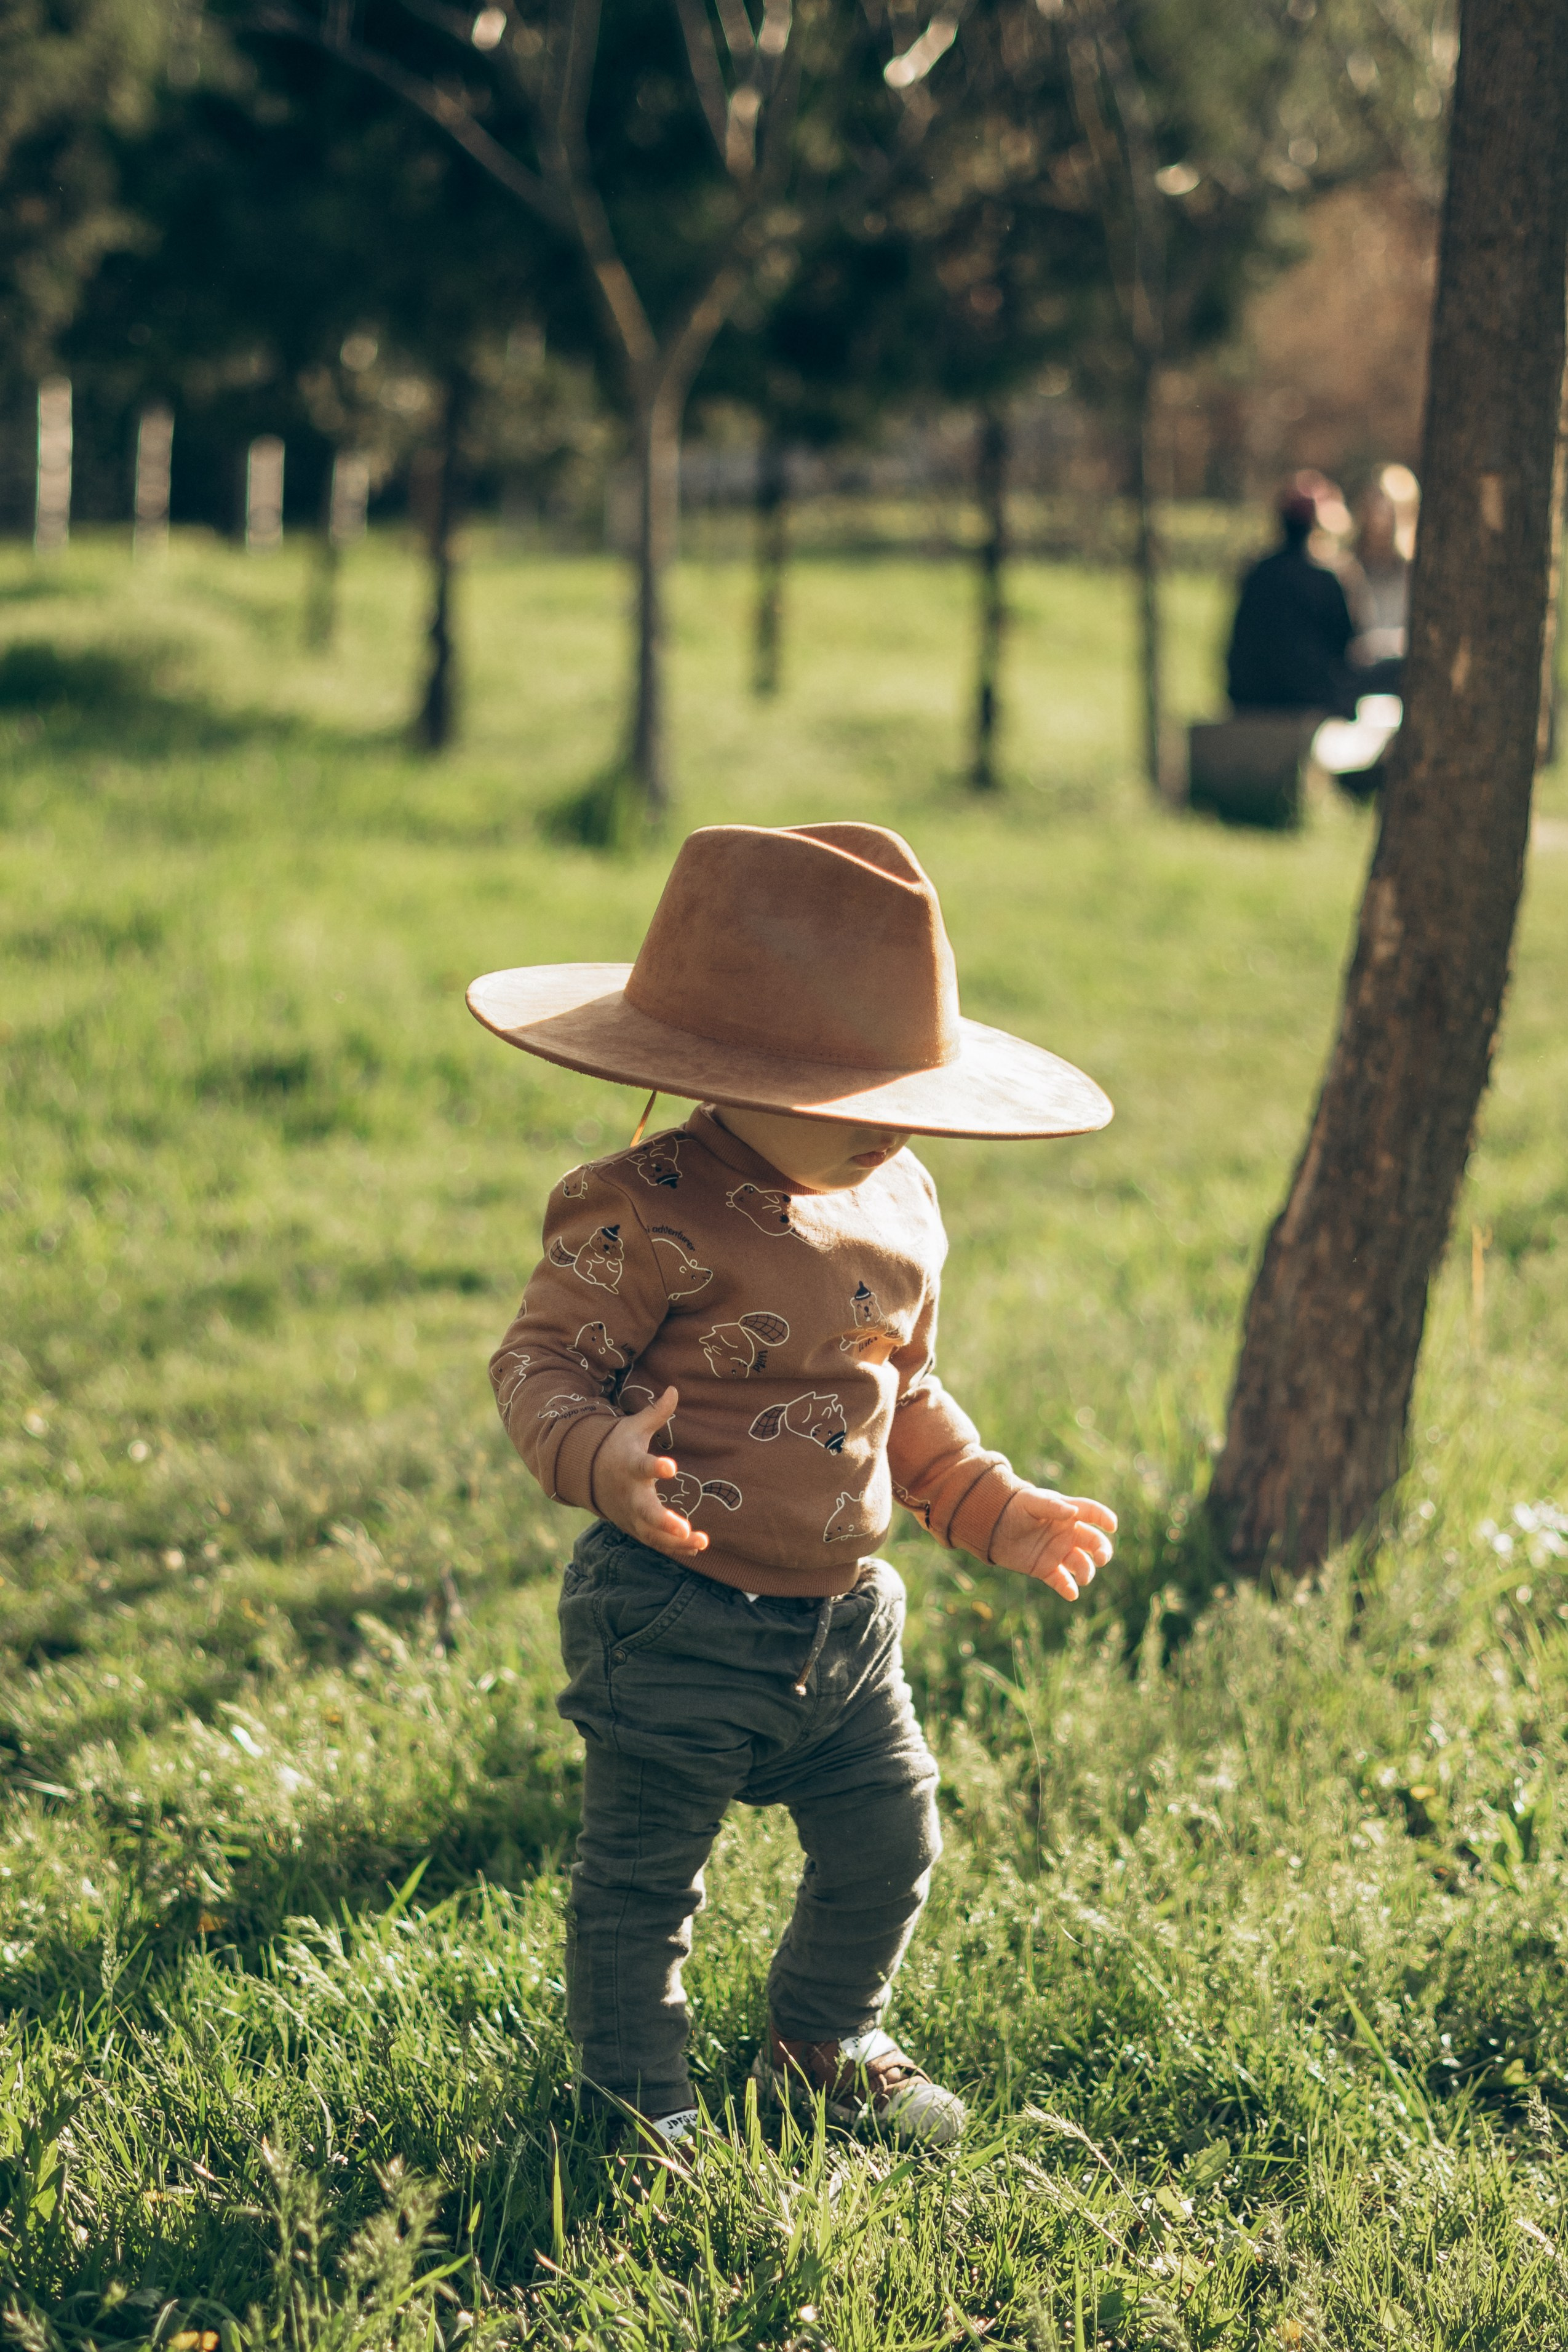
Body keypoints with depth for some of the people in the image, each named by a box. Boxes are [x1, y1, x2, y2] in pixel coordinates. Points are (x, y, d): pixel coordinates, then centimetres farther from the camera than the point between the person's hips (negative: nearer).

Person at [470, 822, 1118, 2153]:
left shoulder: (898, 1205, 6)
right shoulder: (645, 1216, -20)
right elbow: (540, 1361, -19)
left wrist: (995, 1510, 16)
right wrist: (598, 1458, -38)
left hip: (843, 1615, 7)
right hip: (676, 1620, -7)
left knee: (888, 1842, 17)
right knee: (646, 1872, 7)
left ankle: (827, 2047, 43)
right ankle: (637, 2099, 28)